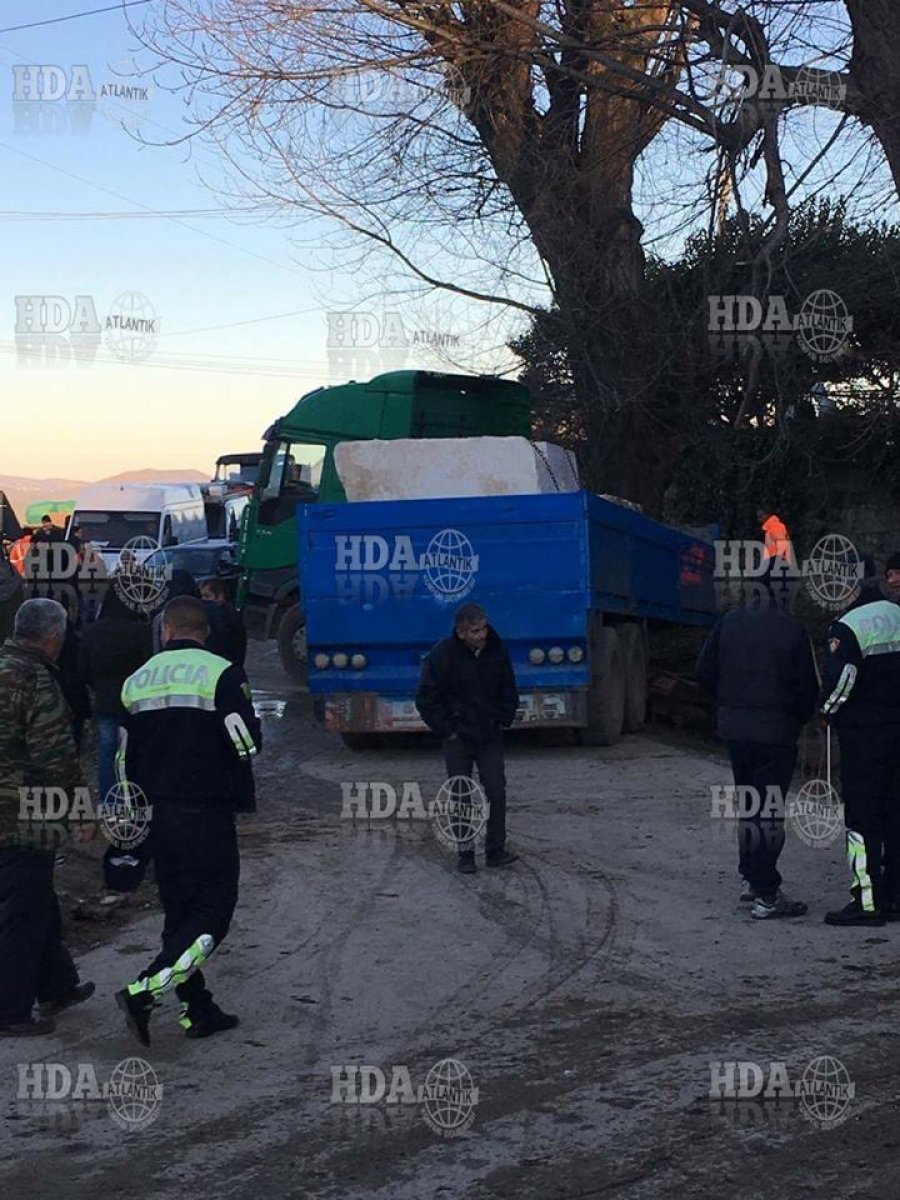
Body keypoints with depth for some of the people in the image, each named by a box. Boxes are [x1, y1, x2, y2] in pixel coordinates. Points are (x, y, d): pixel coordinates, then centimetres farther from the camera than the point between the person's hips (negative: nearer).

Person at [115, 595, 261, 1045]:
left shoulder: (137, 680, 9)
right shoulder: (221, 673, -8)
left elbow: (125, 762, 12)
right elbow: (248, 743, -14)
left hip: (156, 816, 6)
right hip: (206, 814, -6)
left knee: (179, 912, 15)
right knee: (212, 911, -1)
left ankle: (198, 1011, 18)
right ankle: (142, 992, -14)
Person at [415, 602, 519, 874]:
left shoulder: (496, 650, -2)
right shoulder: (441, 656, -15)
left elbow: (509, 688, 13)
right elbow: (426, 699, -8)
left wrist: (505, 720, 5)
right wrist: (446, 730, -10)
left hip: (490, 736, 3)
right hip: (458, 739, -3)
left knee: (496, 792, -1)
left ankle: (495, 850, 7)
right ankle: (465, 853, 12)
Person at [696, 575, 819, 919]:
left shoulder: (729, 622, 2)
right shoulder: (792, 631, -12)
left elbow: (704, 671, 6)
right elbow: (808, 687, -9)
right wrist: (800, 718, 10)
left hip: (734, 727, 5)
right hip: (775, 732, -5)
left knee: (747, 802, 20)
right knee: (769, 812, -1)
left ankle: (750, 878, 29)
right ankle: (766, 896, 0)